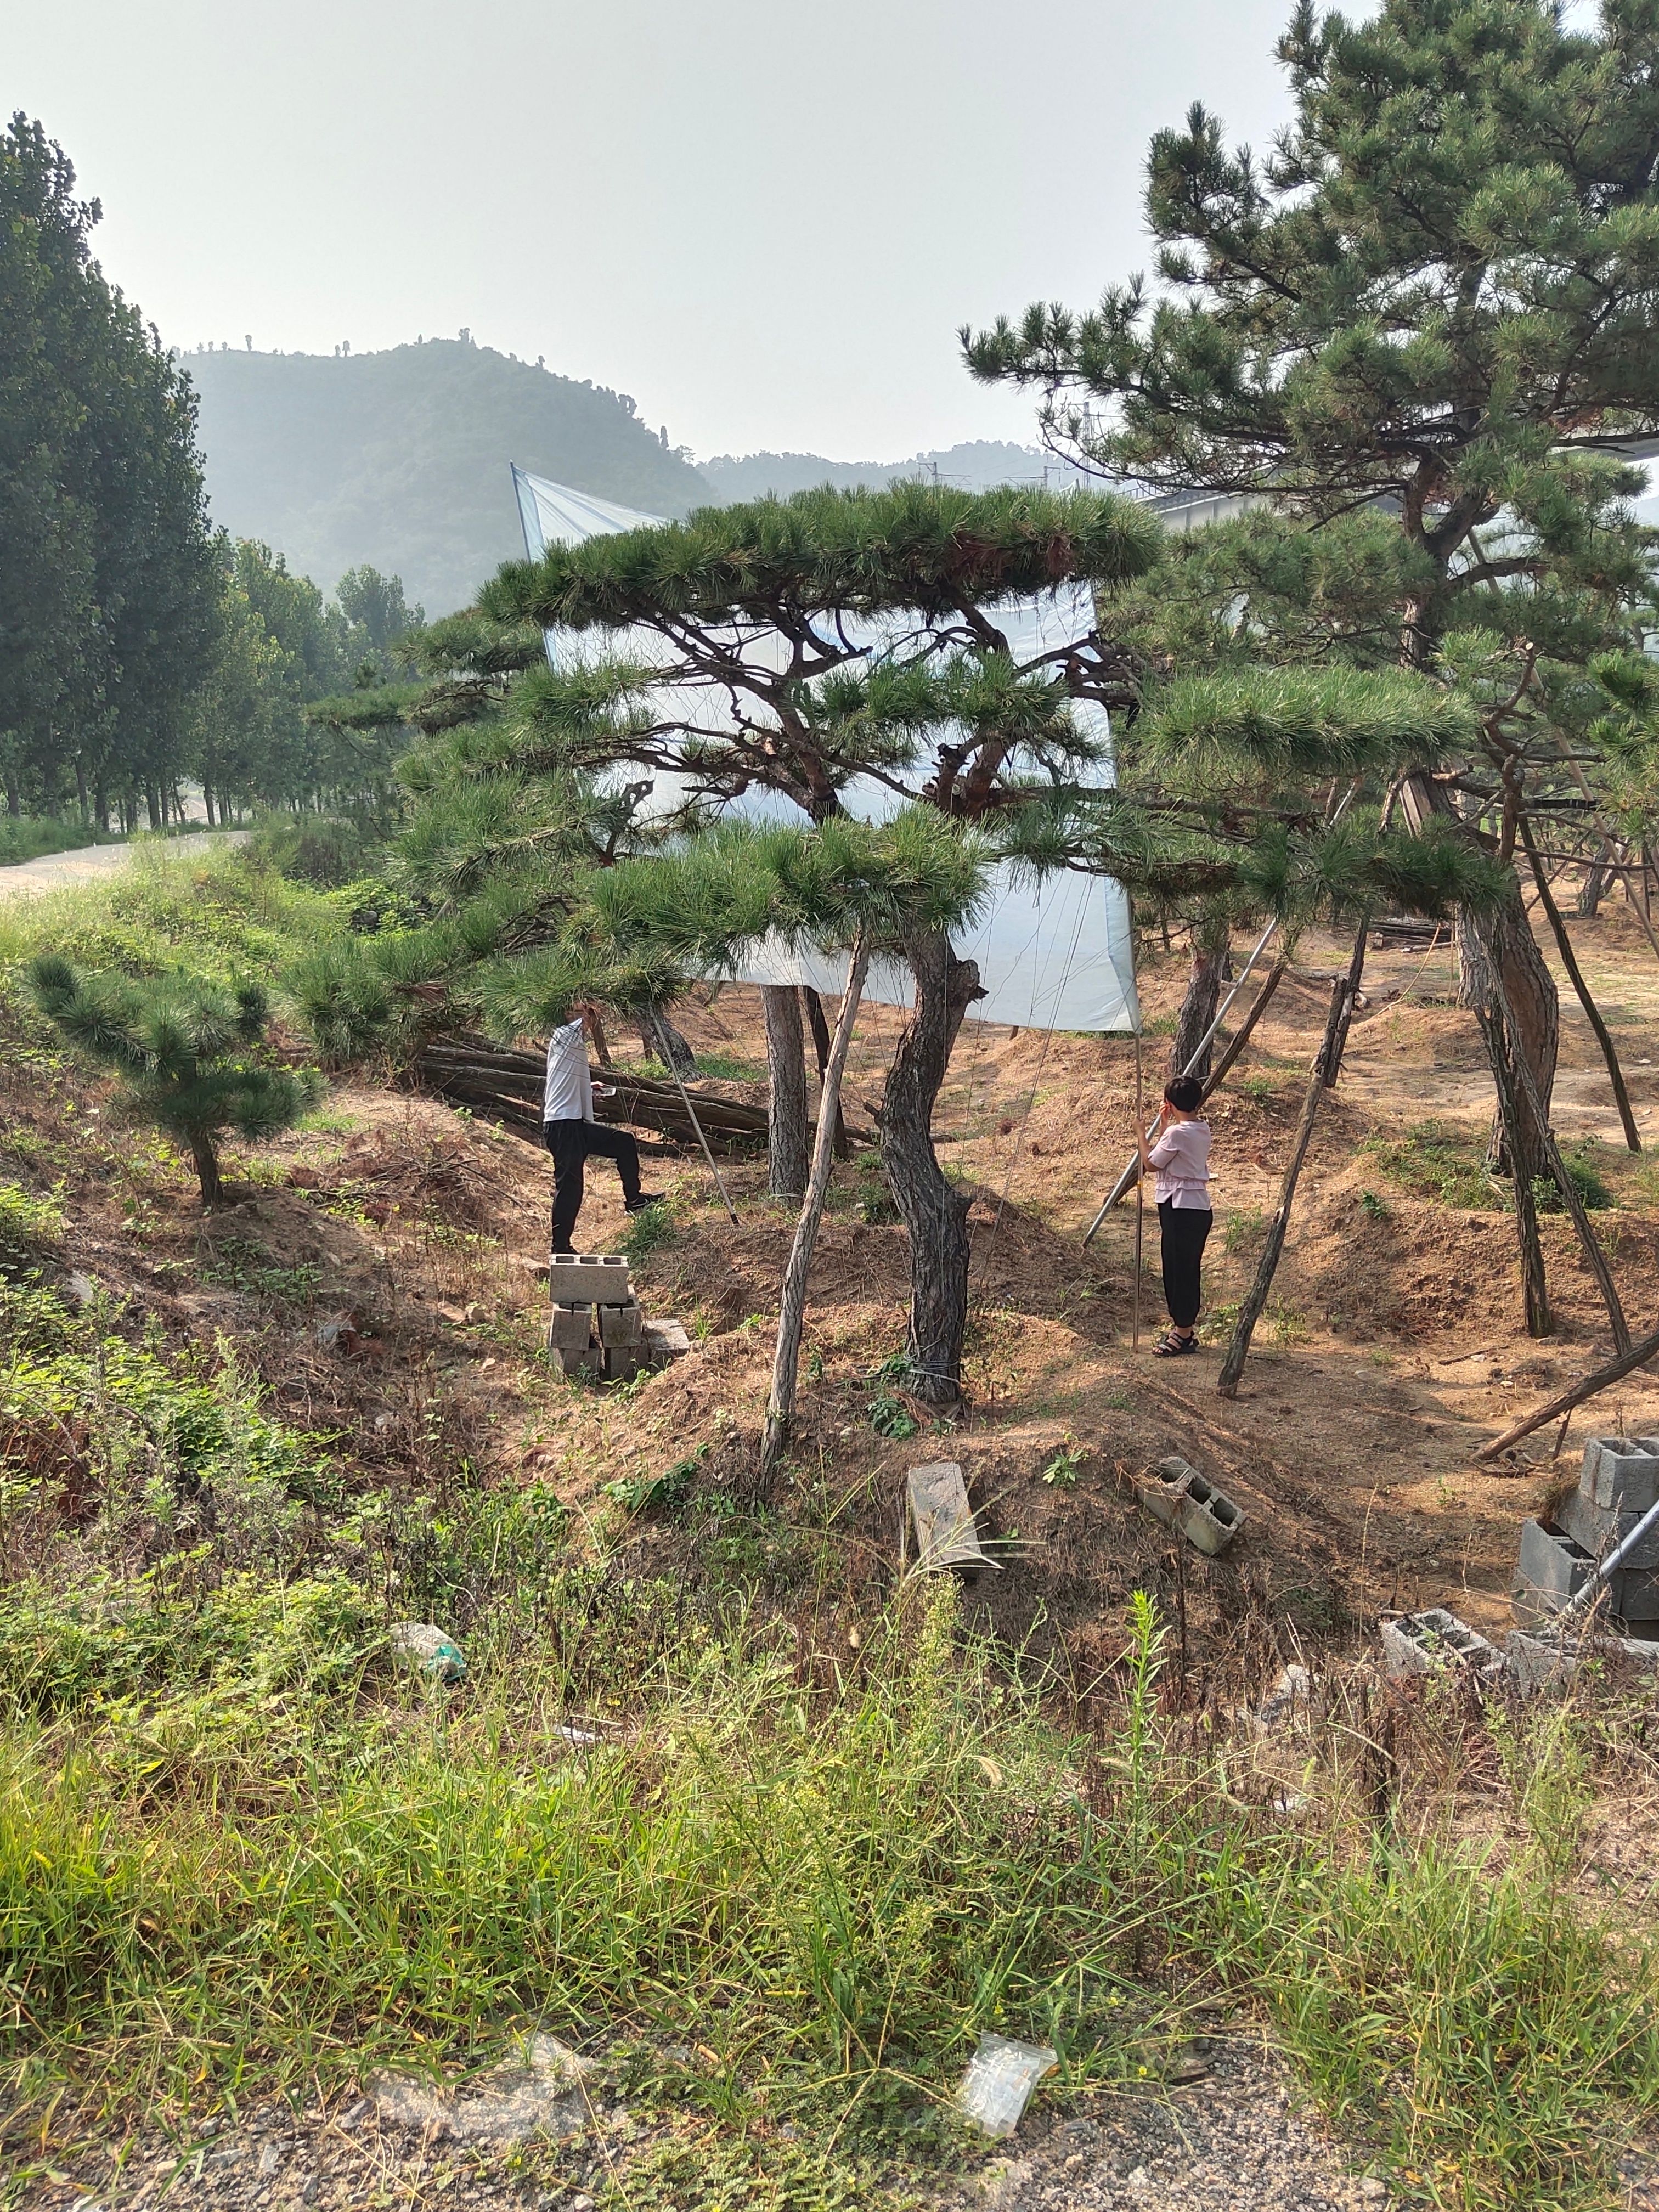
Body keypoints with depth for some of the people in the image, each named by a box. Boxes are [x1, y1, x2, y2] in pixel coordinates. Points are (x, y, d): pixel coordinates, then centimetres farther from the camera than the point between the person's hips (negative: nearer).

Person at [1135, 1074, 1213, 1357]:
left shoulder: (1176, 1133, -18)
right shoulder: (1202, 1130, 9)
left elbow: (1150, 1164, -8)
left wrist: (1140, 1135, 3)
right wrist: (1164, 1126, 18)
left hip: (1180, 1208, -9)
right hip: (1198, 1206, 9)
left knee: (1178, 1269, -1)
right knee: (1186, 1269, 16)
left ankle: (1183, 1335, 5)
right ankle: (1182, 1327, 25)